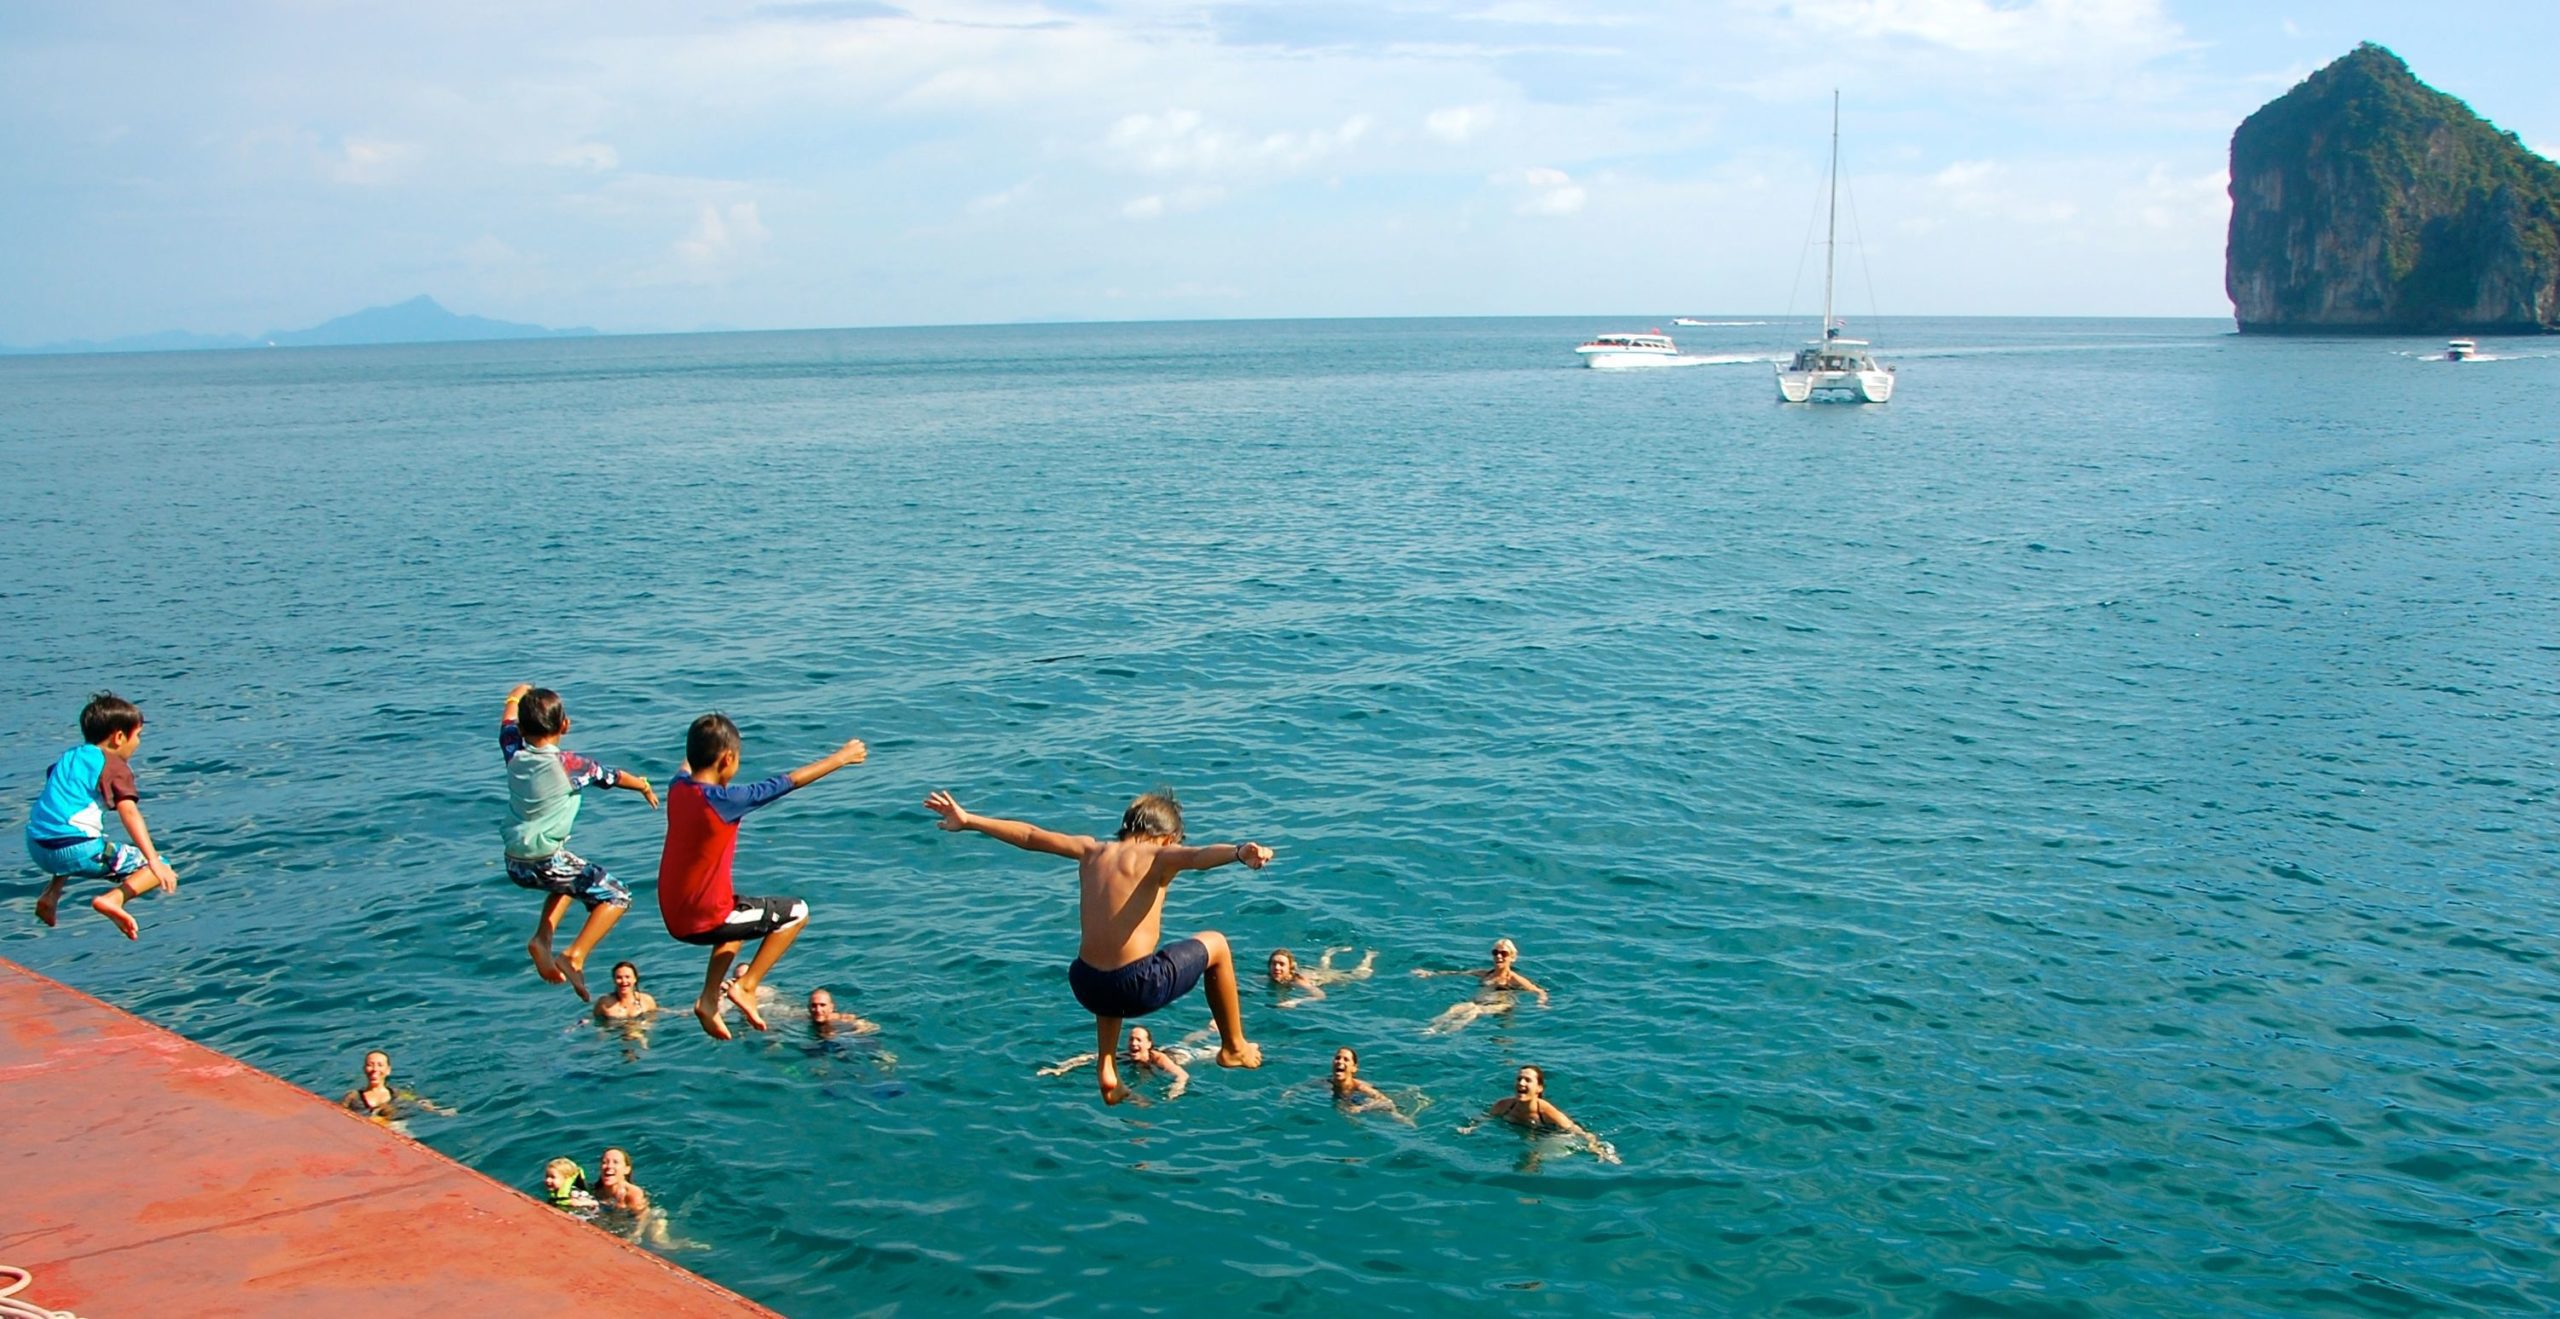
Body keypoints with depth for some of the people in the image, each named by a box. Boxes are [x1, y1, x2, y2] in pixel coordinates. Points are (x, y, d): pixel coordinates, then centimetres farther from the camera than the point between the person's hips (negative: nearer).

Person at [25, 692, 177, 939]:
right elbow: (129, 813, -15)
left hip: (37, 848, 8)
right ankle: (114, 898, -27)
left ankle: (51, 894, 19)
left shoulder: (68, 756, 20)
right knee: (162, 869, -1)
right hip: (77, 851, -7)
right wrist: (153, 860, -22)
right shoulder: (115, 766, -2)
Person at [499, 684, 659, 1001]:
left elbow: (508, 723, 23)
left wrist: (516, 697, 44)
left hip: (514, 864, 7)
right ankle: (575, 956, -14)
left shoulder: (514, 754, 1)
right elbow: (613, 777, 4)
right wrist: (644, 787, 24)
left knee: (573, 877, 34)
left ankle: (542, 939, 17)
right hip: (546, 862, -7)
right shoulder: (567, 764, -12)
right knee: (617, 897, 3)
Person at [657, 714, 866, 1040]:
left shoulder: (677, 788, -1)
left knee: (742, 912, 36)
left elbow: (687, 767, 27)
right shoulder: (723, 800, -22)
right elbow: (791, 780, -14)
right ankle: (746, 987, 3)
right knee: (796, 912, 7)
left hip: (674, 916, 8)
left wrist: (698, 747, 50)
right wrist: (840, 758, -1)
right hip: (704, 920, -8)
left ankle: (709, 999, 26)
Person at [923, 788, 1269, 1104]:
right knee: (1215, 943, 20)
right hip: (1139, 987, -6)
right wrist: (1239, 852, -47)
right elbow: (1198, 856, -28)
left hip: (1086, 987, 6)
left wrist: (967, 820, 26)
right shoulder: (1158, 857, -6)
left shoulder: (1092, 852, 10)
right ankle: (1234, 1047, 30)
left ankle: (1106, 1068, 35)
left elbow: (1030, 836, 18)